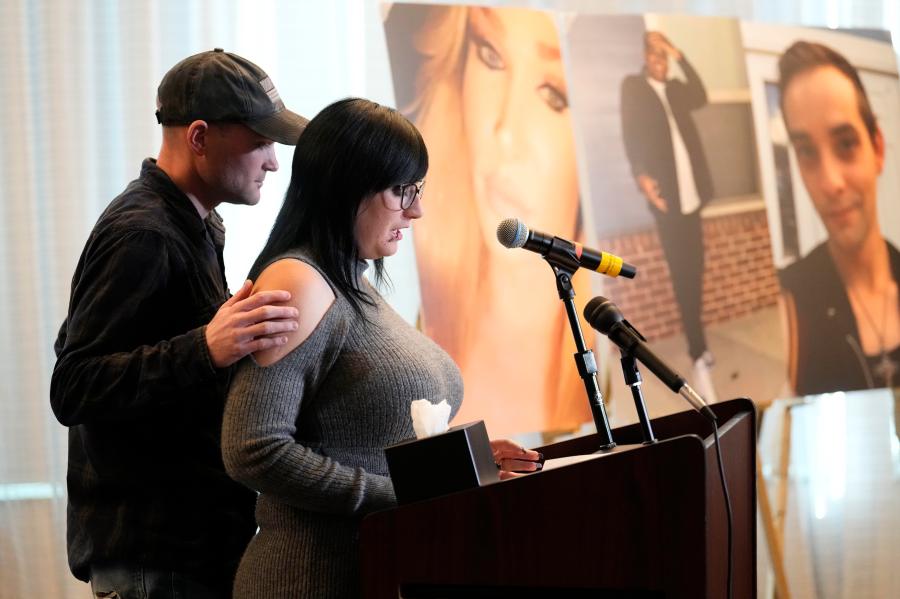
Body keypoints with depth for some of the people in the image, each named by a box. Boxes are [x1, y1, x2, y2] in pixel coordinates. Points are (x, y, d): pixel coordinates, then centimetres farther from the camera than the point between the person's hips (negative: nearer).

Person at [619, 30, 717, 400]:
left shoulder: (675, 88, 20)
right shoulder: (633, 86, 4)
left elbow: (700, 97, 2)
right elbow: (630, 134, -5)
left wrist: (680, 58, -1)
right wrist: (641, 176, -19)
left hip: (692, 192, 5)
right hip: (665, 195, -5)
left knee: (694, 274, 10)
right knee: (682, 277, -6)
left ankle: (700, 347, 21)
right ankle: (699, 355, -6)